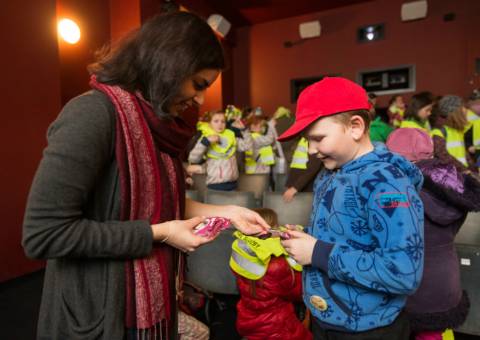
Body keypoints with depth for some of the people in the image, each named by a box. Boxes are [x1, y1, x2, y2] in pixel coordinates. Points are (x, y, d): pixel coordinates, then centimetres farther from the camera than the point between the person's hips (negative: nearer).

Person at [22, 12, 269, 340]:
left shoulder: (156, 122, 3)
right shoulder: (93, 113, -23)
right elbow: (43, 233, -25)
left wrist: (226, 211, -1)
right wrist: (157, 234, -22)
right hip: (98, 311, -7)